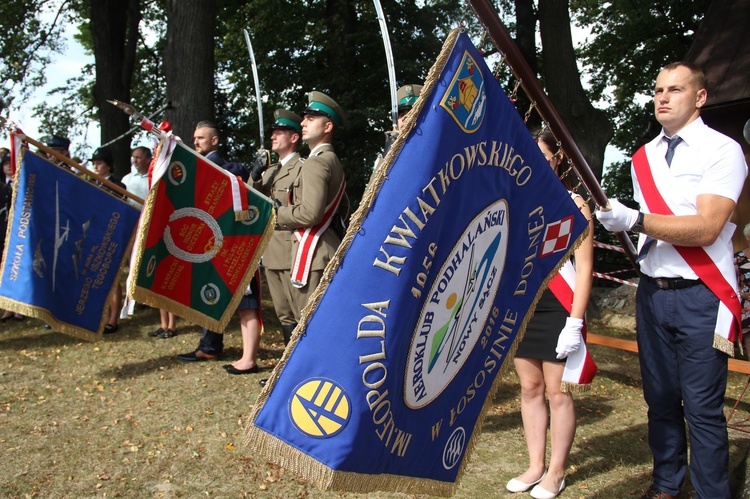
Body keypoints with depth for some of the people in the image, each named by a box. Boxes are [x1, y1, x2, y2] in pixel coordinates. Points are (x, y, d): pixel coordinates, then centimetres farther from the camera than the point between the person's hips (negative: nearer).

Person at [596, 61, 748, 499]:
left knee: (702, 408, -4)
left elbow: (706, 229, -19)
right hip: (653, 293, 6)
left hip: (700, 298, -5)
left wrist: (634, 220, -26)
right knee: (660, 398, 12)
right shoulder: (643, 157, 12)